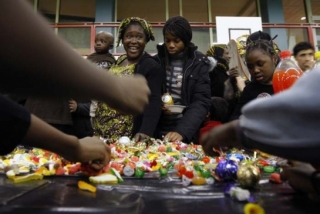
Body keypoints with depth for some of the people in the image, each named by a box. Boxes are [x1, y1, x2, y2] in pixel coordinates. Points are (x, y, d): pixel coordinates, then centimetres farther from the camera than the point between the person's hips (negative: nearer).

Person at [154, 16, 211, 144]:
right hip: (158, 130, 2)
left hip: (187, 133, -2)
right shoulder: (156, 61, 0)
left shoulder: (199, 63, -6)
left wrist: (182, 131, -25)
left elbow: (201, 102, -12)